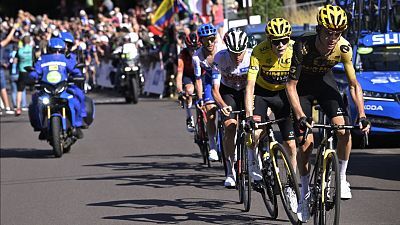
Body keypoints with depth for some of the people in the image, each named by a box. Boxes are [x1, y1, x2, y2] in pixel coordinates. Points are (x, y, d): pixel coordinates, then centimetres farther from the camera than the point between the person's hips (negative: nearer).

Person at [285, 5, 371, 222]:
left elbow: (354, 85, -15)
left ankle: (341, 178, 0)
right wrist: (300, 117, -37)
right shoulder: (303, 46, -34)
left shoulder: (343, 48, -25)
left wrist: (362, 116, -24)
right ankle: (305, 193, 6)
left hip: (325, 82, 2)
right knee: (306, 142, -12)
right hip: (303, 86, -2)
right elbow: (291, 86, -28)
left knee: (344, 130, -20)